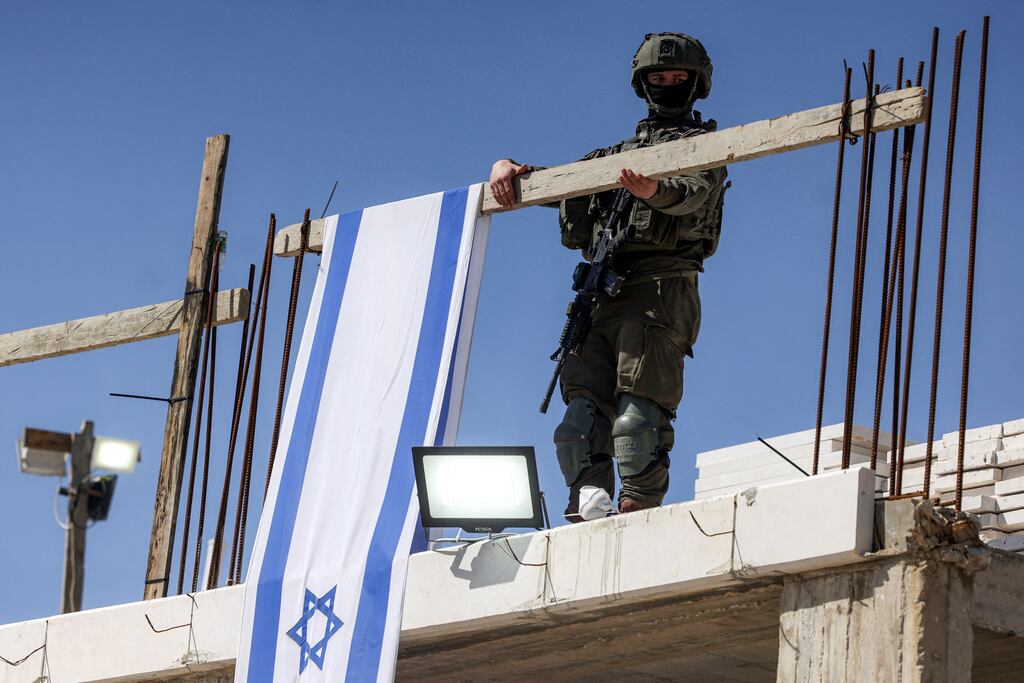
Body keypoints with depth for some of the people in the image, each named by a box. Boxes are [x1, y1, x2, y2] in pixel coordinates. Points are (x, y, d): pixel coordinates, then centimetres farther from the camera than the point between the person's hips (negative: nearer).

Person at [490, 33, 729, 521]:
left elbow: (695, 194, -10)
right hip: (600, 296, 6)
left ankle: (638, 519, -22)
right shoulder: (617, 154, 30)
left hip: (657, 291, -6)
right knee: (582, 415, -9)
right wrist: (505, 166, 9)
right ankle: (589, 513, -17)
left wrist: (655, 190, -34)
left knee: (638, 418, -19)